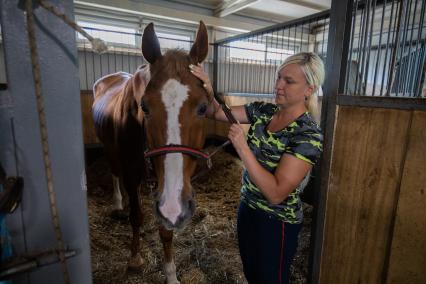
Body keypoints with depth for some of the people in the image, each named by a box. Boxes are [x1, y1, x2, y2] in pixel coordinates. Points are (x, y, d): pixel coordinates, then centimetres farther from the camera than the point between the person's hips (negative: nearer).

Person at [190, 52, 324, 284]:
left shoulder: (309, 135, -23)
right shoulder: (264, 111, -6)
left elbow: (276, 193, -28)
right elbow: (217, 113, -5)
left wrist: (242, 148, -33)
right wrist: (208, 91, -26)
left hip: (276, 222, -6)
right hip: (247, 207, 6)